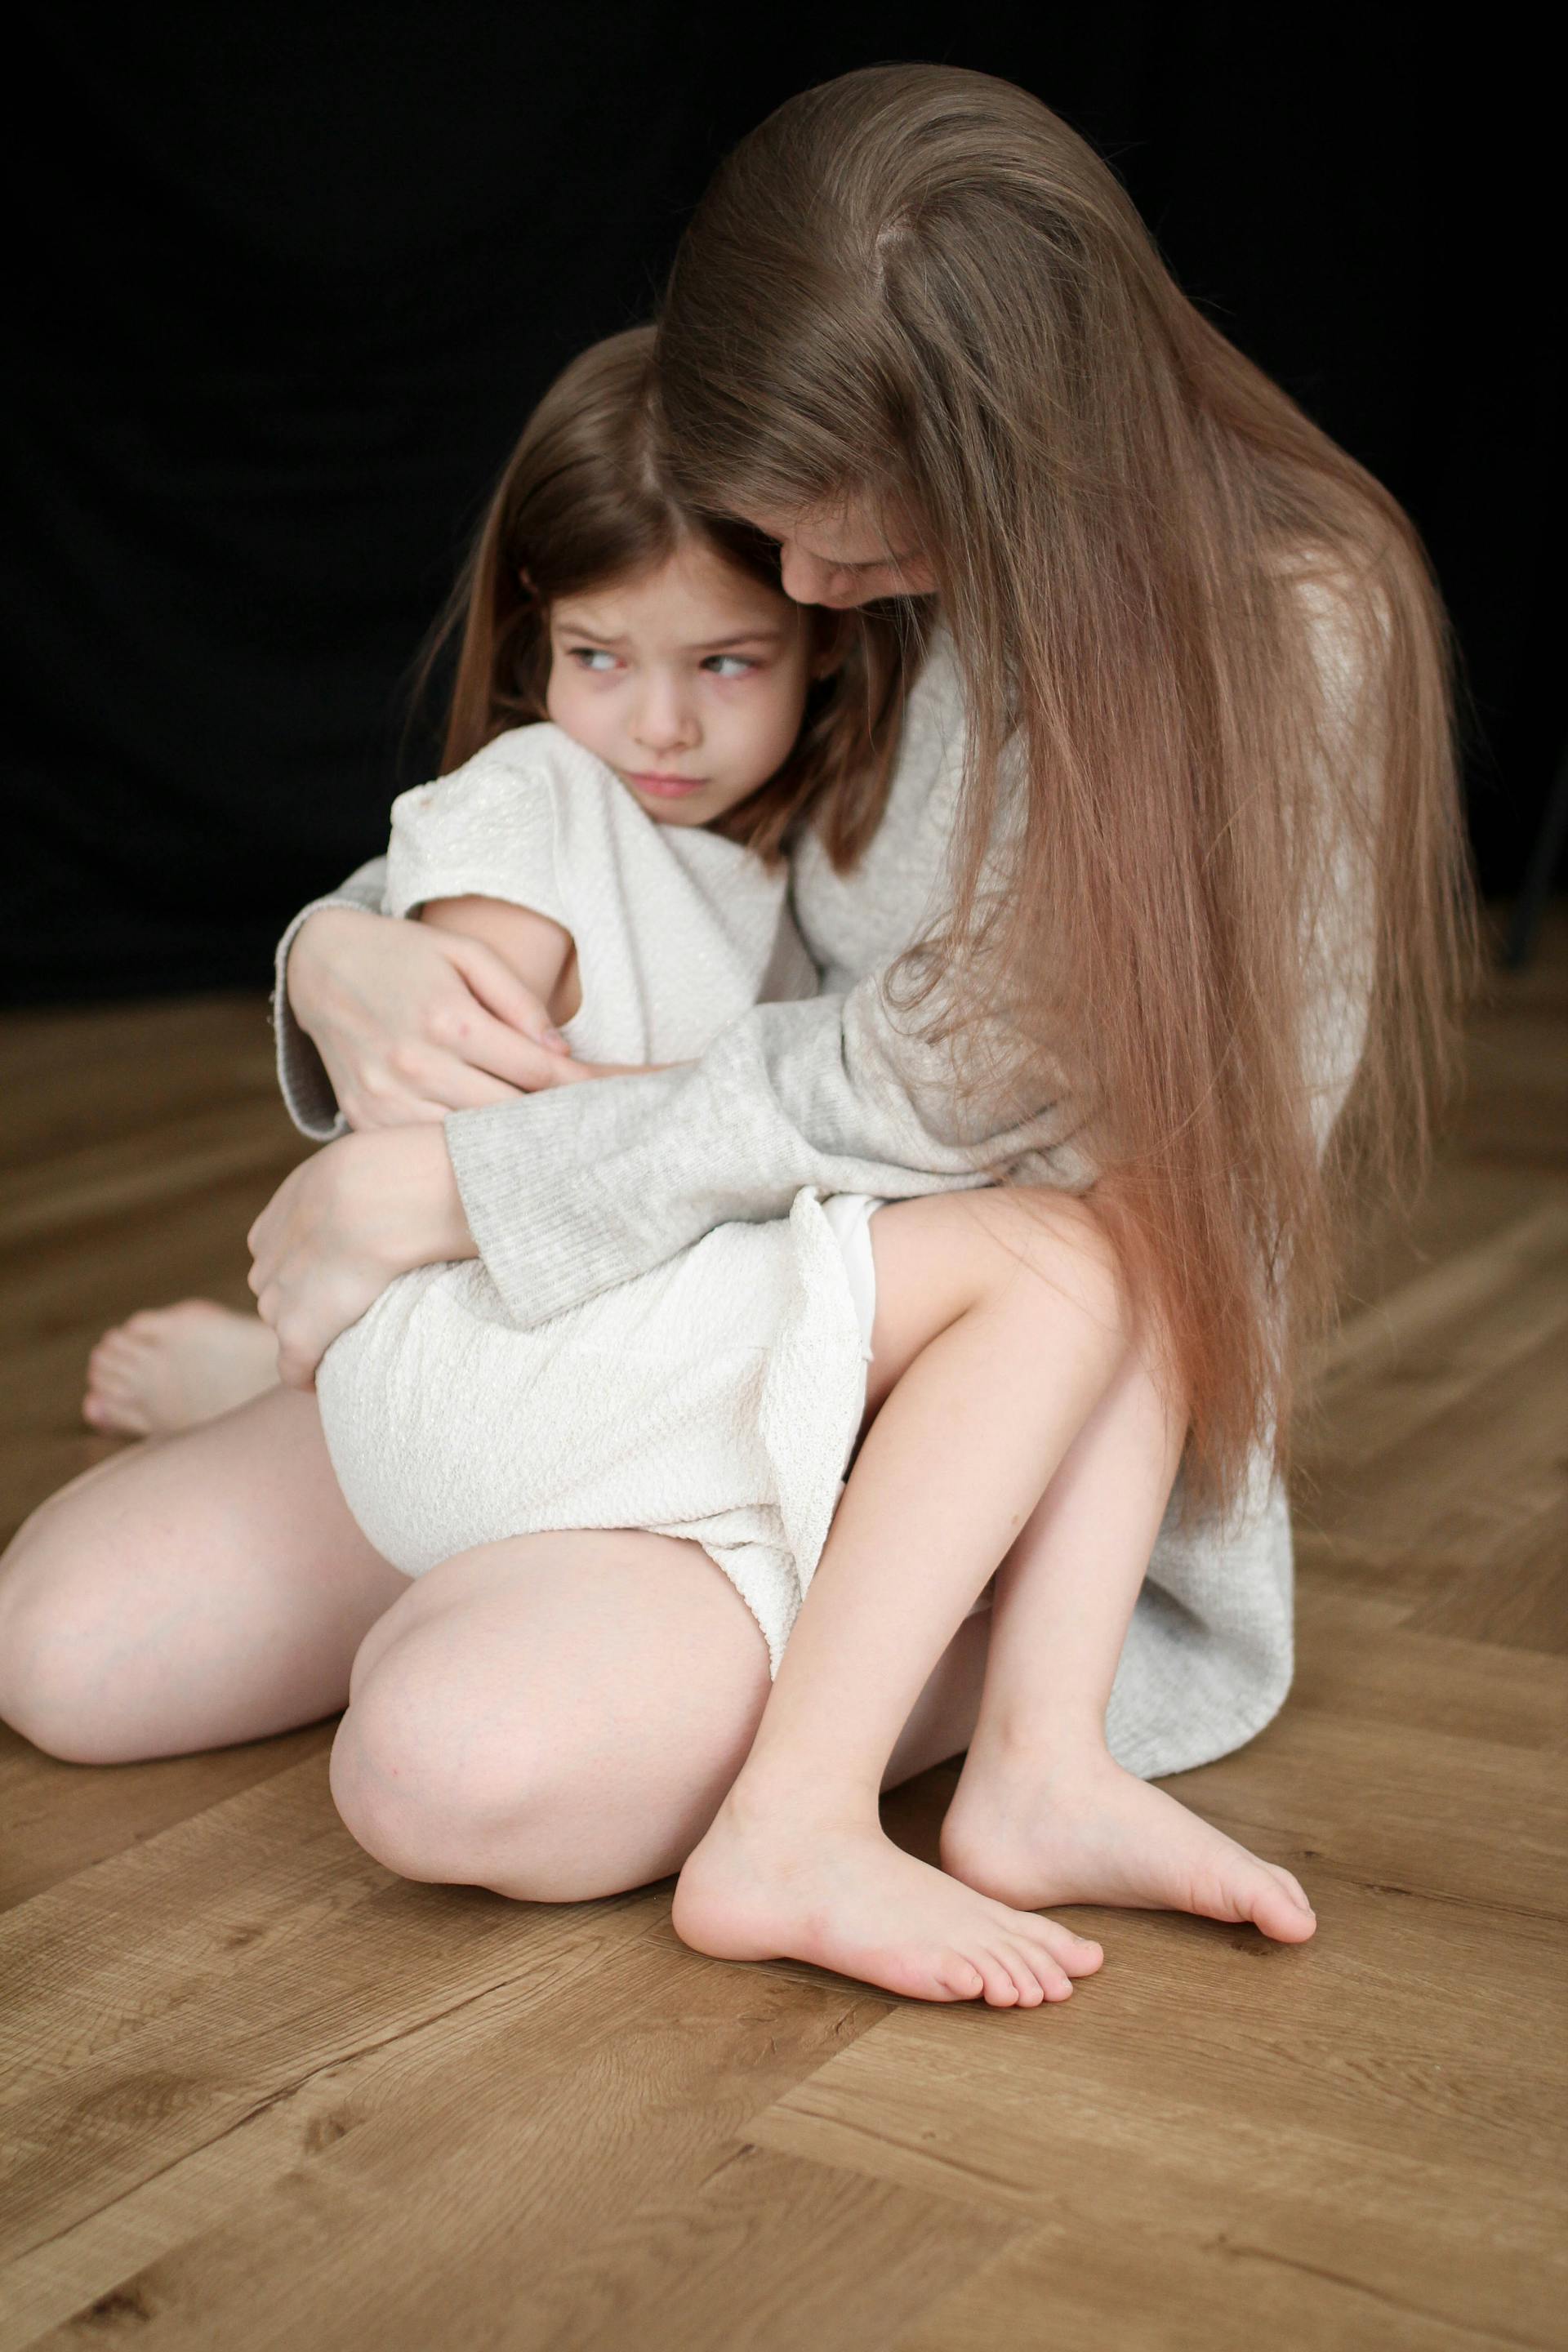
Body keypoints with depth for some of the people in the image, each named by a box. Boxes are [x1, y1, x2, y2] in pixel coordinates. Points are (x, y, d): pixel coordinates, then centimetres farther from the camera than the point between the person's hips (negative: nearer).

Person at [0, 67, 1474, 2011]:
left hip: (1023, 1431, -6)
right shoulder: (854, 600, 1)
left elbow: (944, 1072, -22)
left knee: (460, 1754, -31)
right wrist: (345, 955, -12)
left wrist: (438, 1185, -19)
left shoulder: (1292, 626, -17)